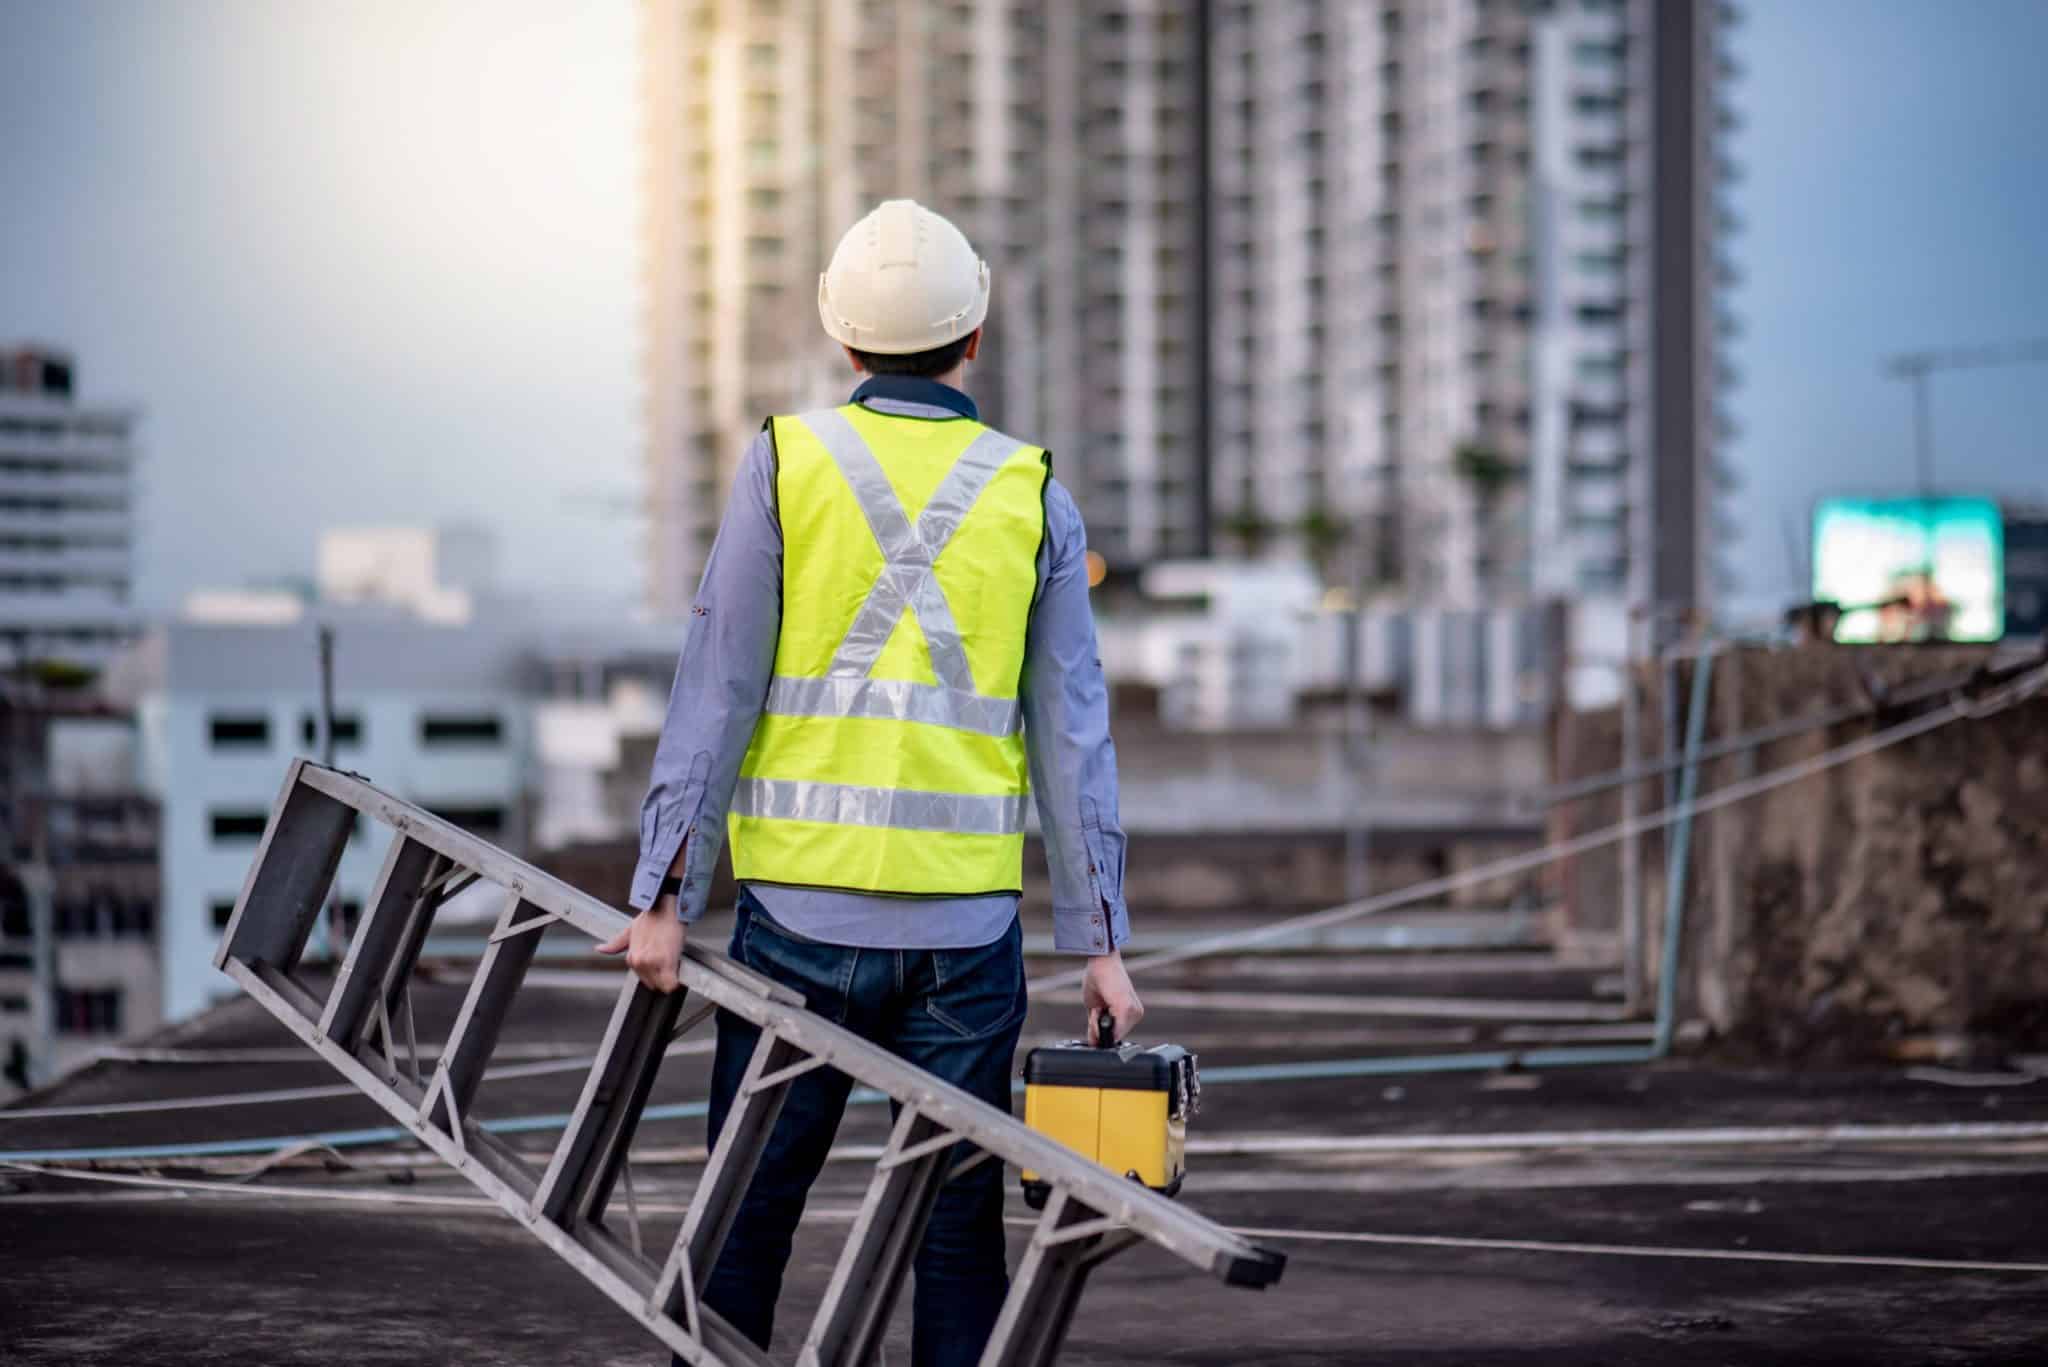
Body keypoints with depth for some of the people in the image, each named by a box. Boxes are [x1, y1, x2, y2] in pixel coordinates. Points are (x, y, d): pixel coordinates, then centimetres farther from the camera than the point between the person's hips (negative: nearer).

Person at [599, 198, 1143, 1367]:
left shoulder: (786, 463, 0)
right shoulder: (1036, 498, 5)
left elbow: (716, 691, -4)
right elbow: (1072, 731, 4)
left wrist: (667, 896, -3)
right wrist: (1101, 939, 6)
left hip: (801, 911, -1)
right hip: (969, 922, 1)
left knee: (745, 1218, 8)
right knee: (958, 1233, 6)